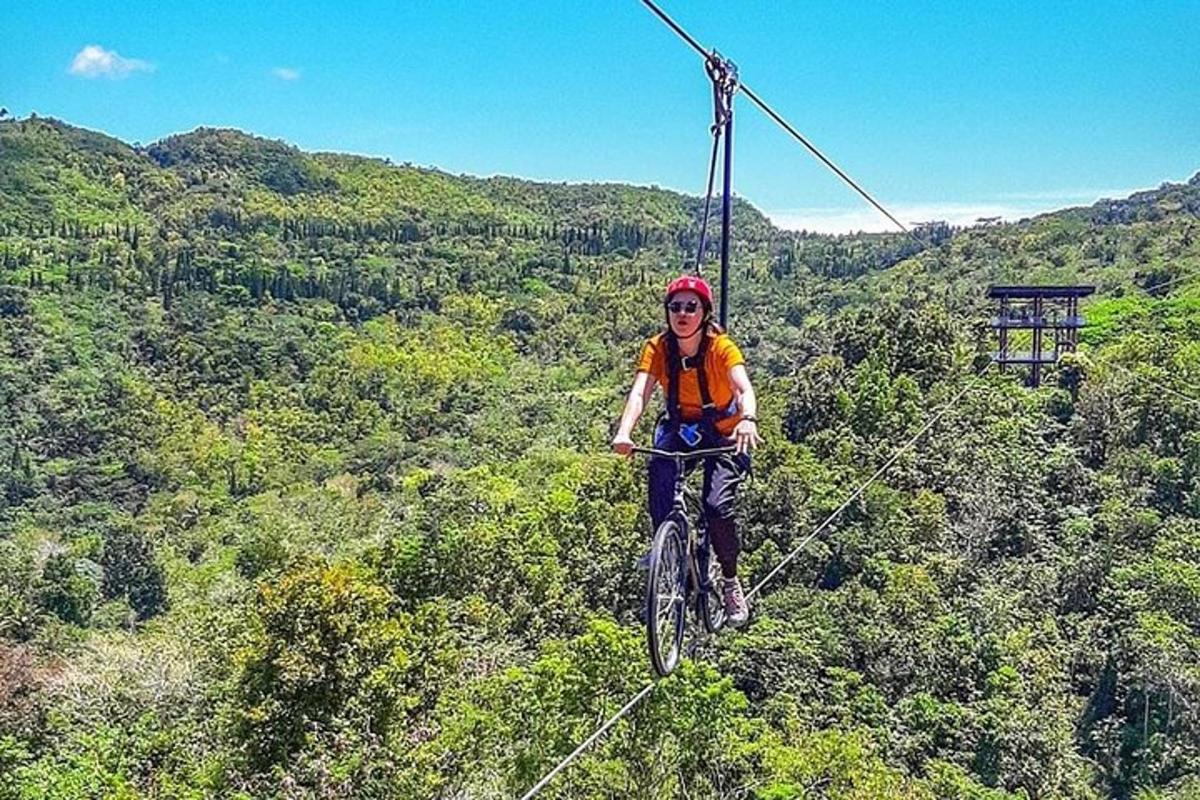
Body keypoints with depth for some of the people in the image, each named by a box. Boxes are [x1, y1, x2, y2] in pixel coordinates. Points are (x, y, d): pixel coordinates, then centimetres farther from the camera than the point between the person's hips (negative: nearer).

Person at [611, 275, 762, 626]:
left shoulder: (721, 347, -21)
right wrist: (624, 432, -46)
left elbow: (744, 389, -36)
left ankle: (731, 581, 5)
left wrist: (748, 420, -59)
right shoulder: (658, 348, -15)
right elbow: (640, 392, -27)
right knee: (659, 466, -31)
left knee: (718, 507, -21)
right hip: (679, 428, 2)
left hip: (723, 435, -2)